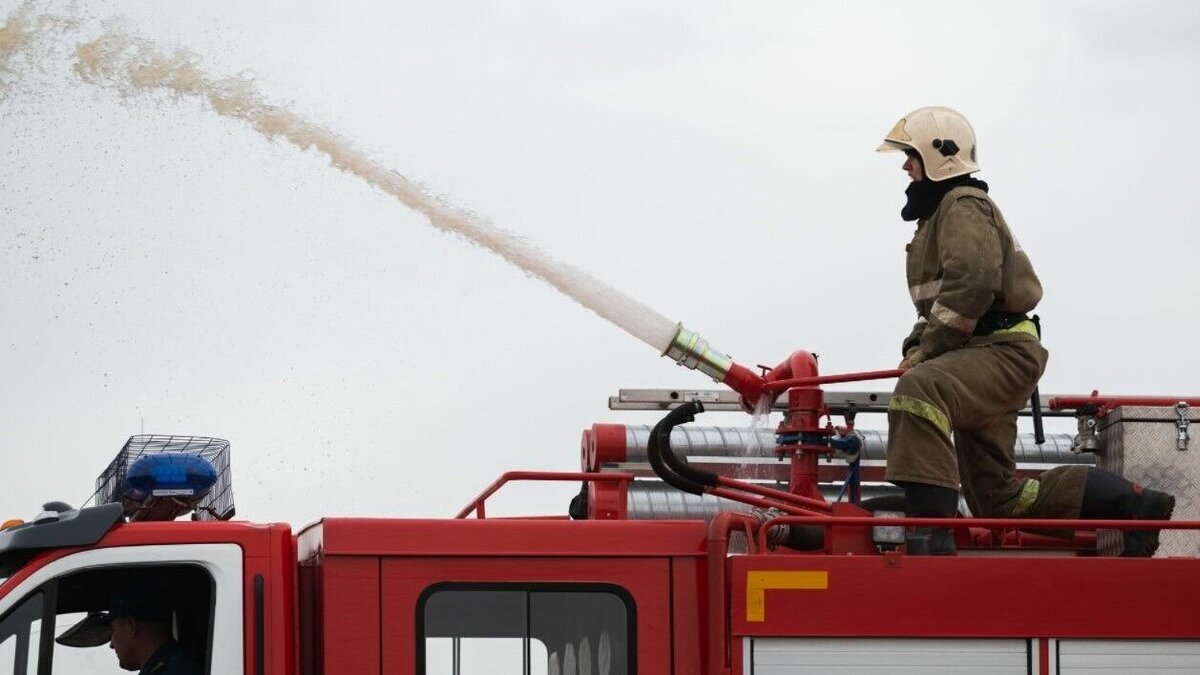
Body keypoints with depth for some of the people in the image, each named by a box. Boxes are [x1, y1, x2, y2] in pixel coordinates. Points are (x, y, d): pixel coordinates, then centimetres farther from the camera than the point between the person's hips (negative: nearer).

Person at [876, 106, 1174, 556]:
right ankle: (1131, 504, 20)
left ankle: (931, 533, -49)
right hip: (982, 354, 11)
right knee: (998, 498, 10)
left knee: (919, 390, -39)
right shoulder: (940, 211, 26)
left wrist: (926, 350, -17)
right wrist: (917, 348, 10)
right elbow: (937, 300, 29)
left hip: (1003, 351, -11)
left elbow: (972, 282, -24)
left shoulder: (963, 205, -7)